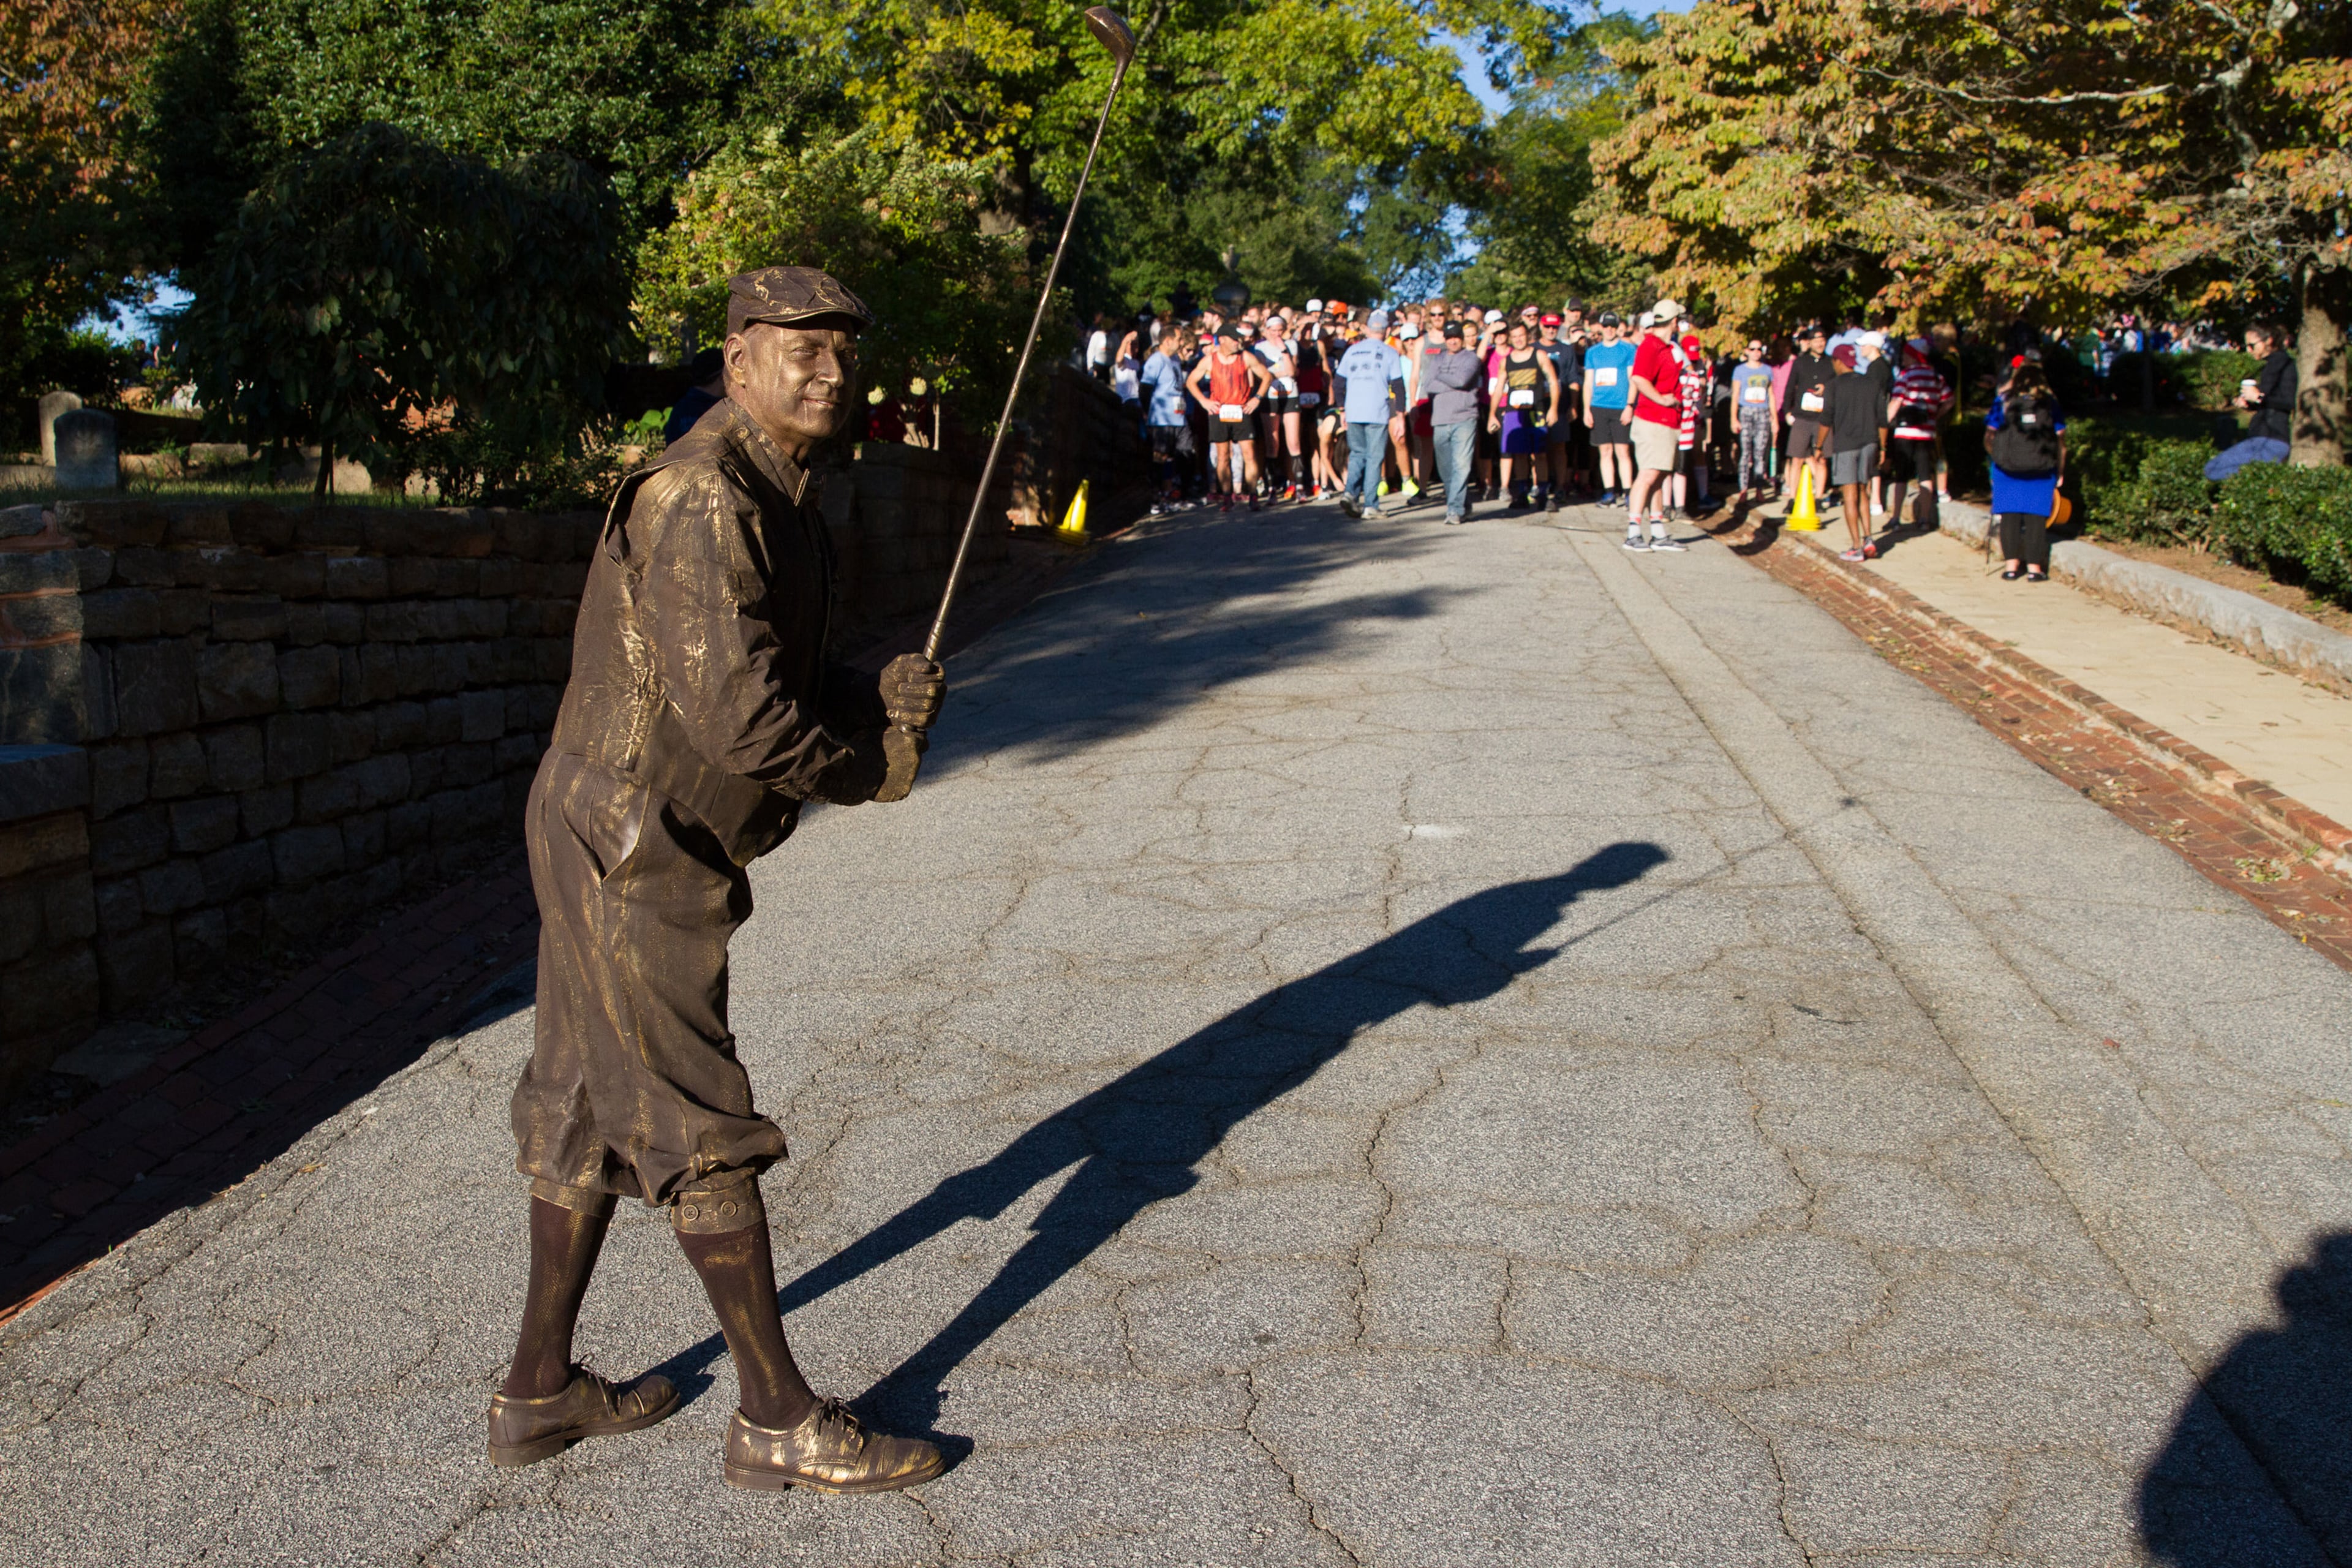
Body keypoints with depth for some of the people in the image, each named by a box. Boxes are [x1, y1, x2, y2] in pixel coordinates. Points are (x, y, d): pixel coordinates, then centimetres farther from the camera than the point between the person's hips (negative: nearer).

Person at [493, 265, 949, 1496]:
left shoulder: (780, 500, 12)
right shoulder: (699, 500, -21)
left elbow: (782, 679, 16)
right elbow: (737, 714, -27)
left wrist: (881, 698, -3)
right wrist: (877, 766, -11)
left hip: (628, 844, 10)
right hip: (634, 848, -10)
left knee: (589, 1109, 16)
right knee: (701, 1129, -2)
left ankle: (539, 1392, 30)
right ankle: (777, 1420, 9)